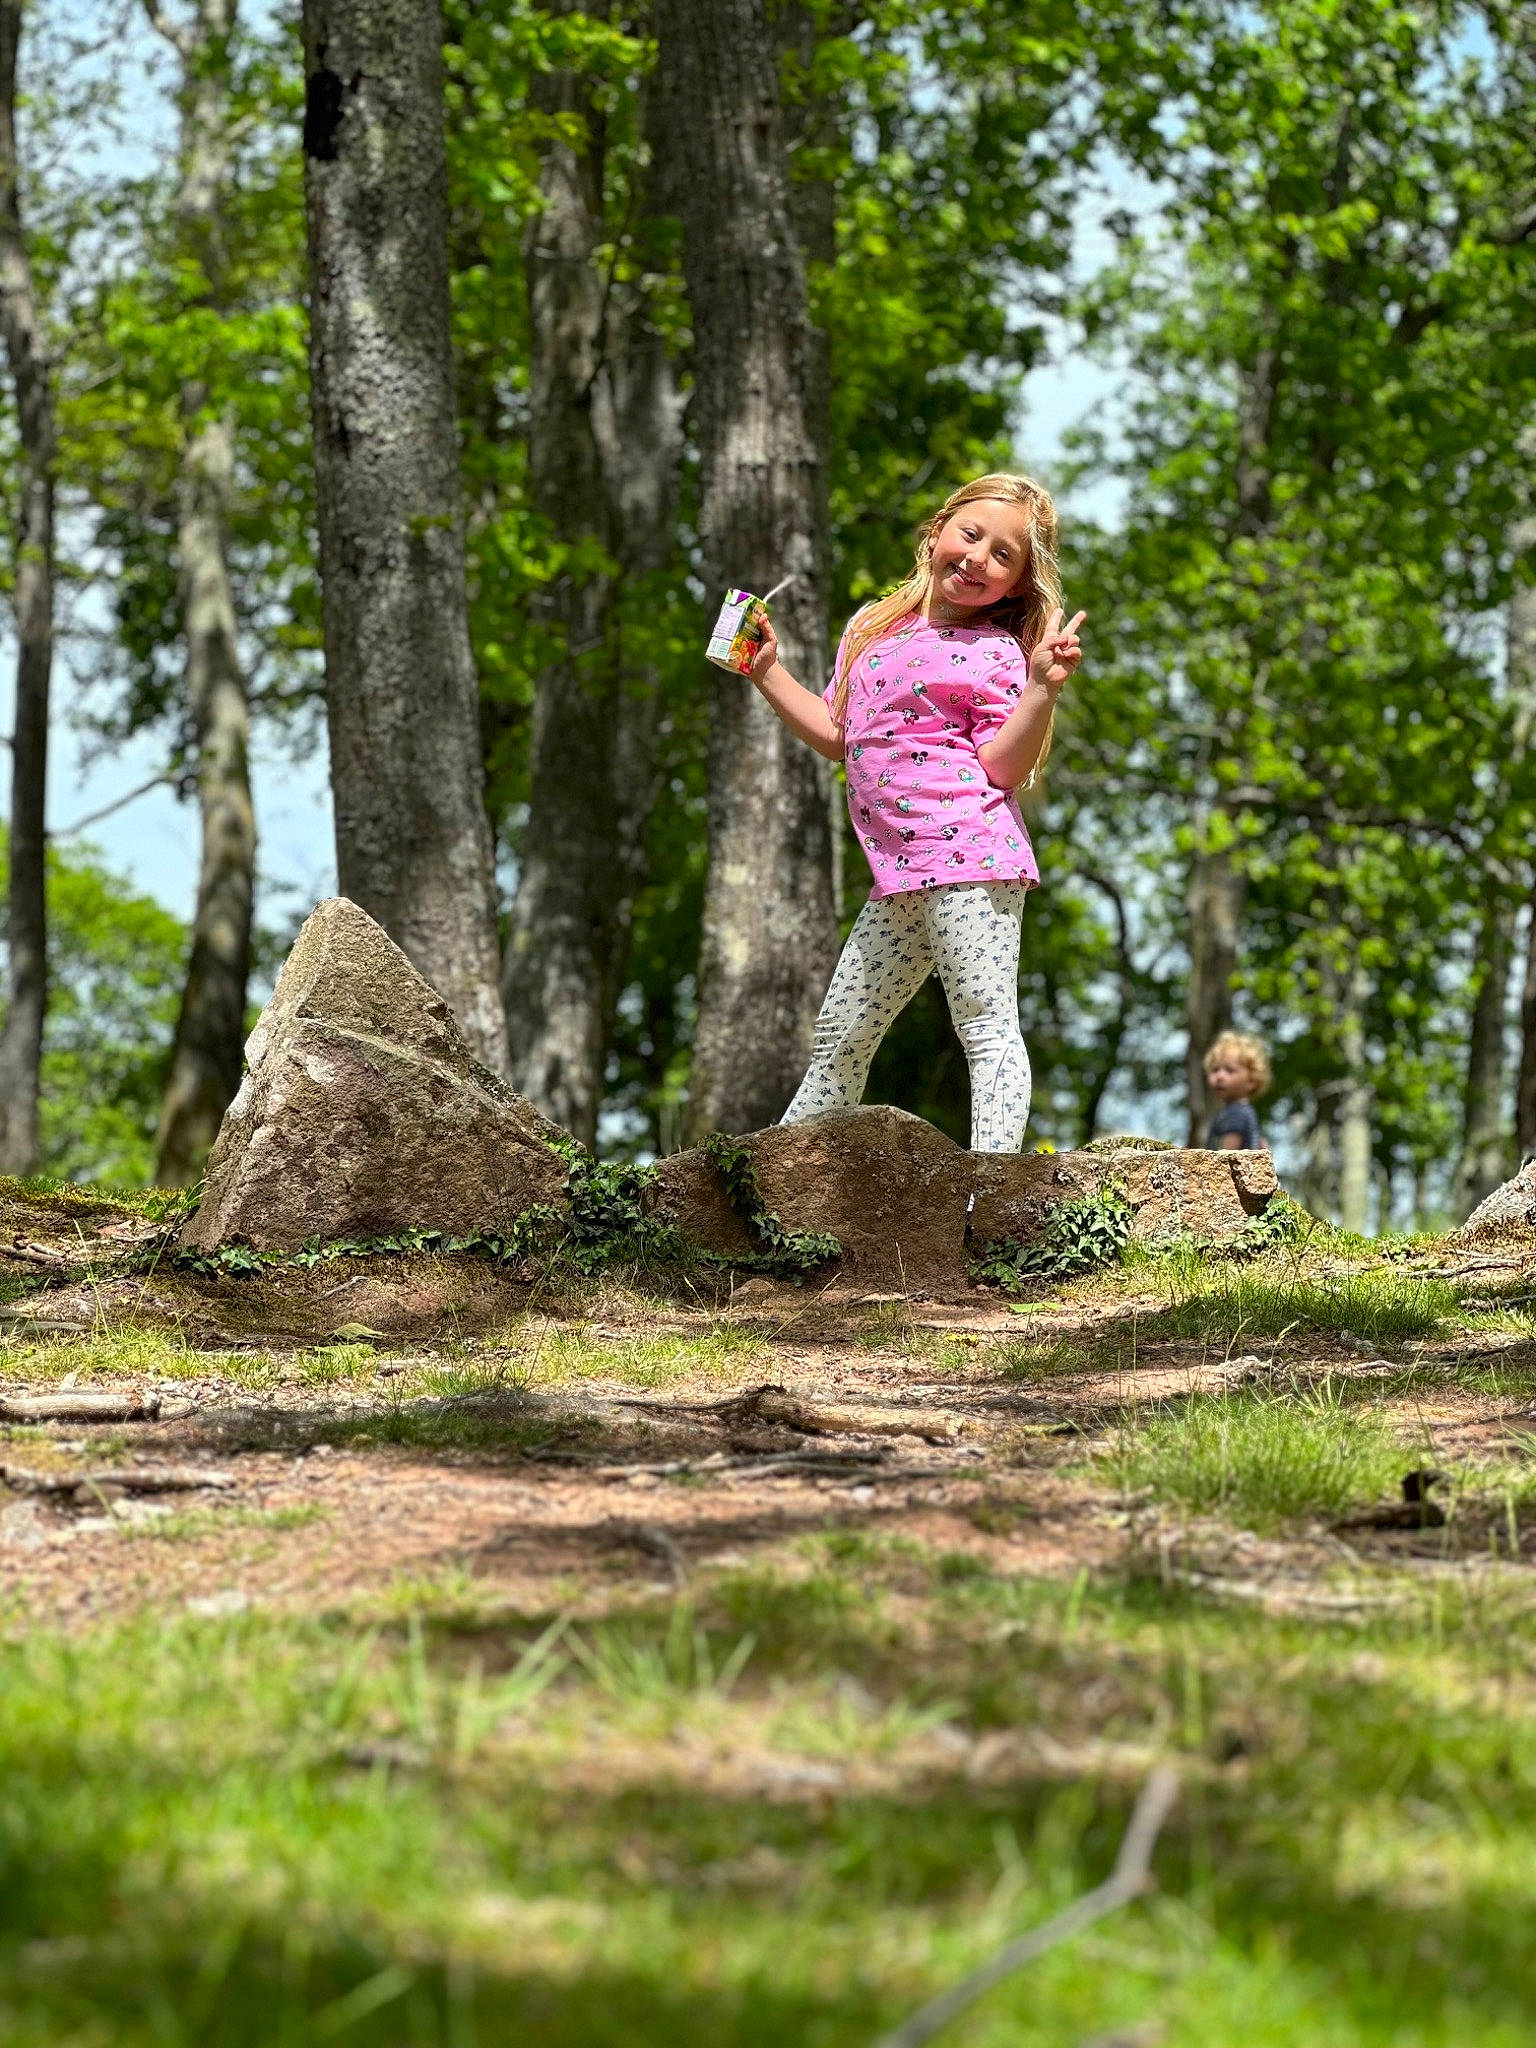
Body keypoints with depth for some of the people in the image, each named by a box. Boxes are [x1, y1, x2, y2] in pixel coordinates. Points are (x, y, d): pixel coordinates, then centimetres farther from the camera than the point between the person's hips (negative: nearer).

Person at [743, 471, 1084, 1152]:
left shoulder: (995, 653, -2)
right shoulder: (871, 627, 18)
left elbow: (1002, 767, -12)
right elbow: (837, 736, 25)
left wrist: (1041, 686, -23)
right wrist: (768, 671, 23)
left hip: (968, 860, -7)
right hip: (898, 879, 7)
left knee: (987, 1027, -12)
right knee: (839, 1038, 16)